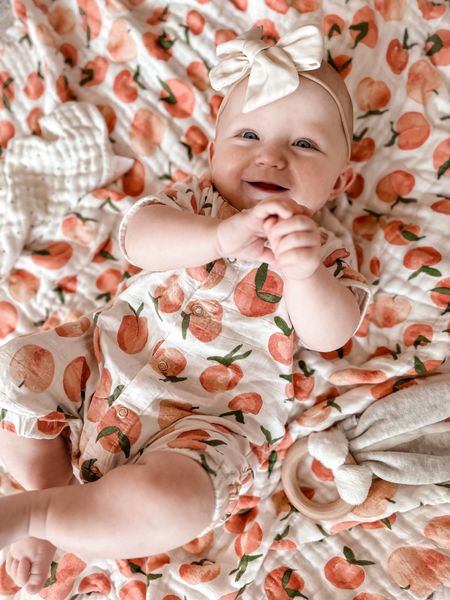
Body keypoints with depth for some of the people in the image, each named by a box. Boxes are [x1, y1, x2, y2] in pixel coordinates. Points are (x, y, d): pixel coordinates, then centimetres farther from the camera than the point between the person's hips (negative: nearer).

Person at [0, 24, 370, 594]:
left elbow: (328, 335, -15)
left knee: (170, 502, -29)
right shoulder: (192, 201, 4)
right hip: (108, 359, 4)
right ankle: (48, 482, 8)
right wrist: (222, 235, -32)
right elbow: (137, 237, -16)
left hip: (210, 416, -3)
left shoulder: (323, 252, 0)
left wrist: (306, 273, -35)